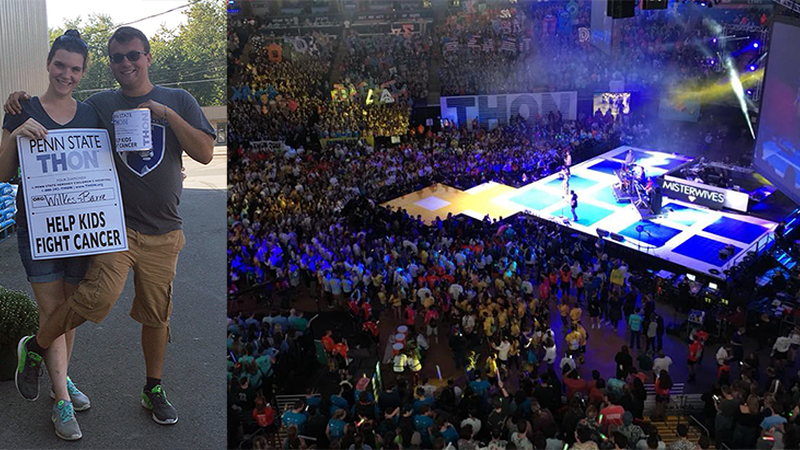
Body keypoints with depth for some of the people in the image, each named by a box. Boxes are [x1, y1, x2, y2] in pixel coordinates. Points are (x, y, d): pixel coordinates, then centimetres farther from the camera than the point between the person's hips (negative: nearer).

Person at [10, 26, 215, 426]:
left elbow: (205, 153, -3)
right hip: (117, 223, -2)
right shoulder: (100, 105, 5)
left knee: (155, 314, 9)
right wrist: (23, 103, -1)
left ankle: (154, 390, 28)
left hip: (163, 232, 2)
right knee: (100, 295, -23)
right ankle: (35, 348, 2)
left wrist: (167, 115, -13)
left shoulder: (178, 101, 6)